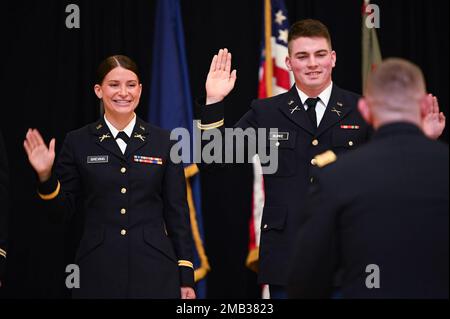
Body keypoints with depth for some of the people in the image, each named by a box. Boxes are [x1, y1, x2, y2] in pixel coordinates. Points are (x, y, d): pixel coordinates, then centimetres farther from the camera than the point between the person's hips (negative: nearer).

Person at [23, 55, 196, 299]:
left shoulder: (163, 141, 5)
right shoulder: (78, 142, 4)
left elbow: (177, 211, 5)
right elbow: (65, 205, 7)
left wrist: (186, 276, 3)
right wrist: (45, 175, -11)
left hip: (154, 269, 0)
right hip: (98, 270, 0)